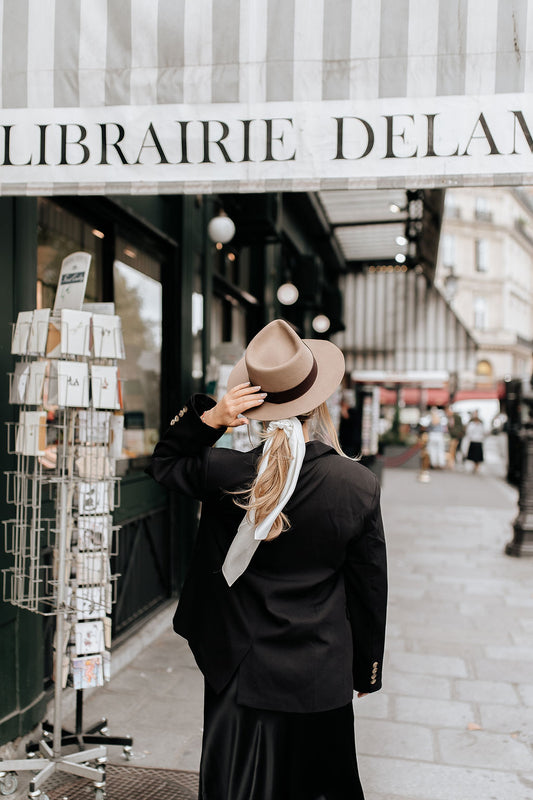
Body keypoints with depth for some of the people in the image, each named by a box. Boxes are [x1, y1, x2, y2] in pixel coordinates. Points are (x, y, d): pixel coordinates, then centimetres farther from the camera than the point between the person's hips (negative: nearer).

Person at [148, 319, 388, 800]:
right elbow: (370, 587, -6)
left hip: (239, 673, 1)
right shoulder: (359, 485, -17)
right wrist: (368, 670, 9)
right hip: (319, 679, 0)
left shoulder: (225, 475, -17)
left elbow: (164, 463, 6)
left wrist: (208, 418, -12)